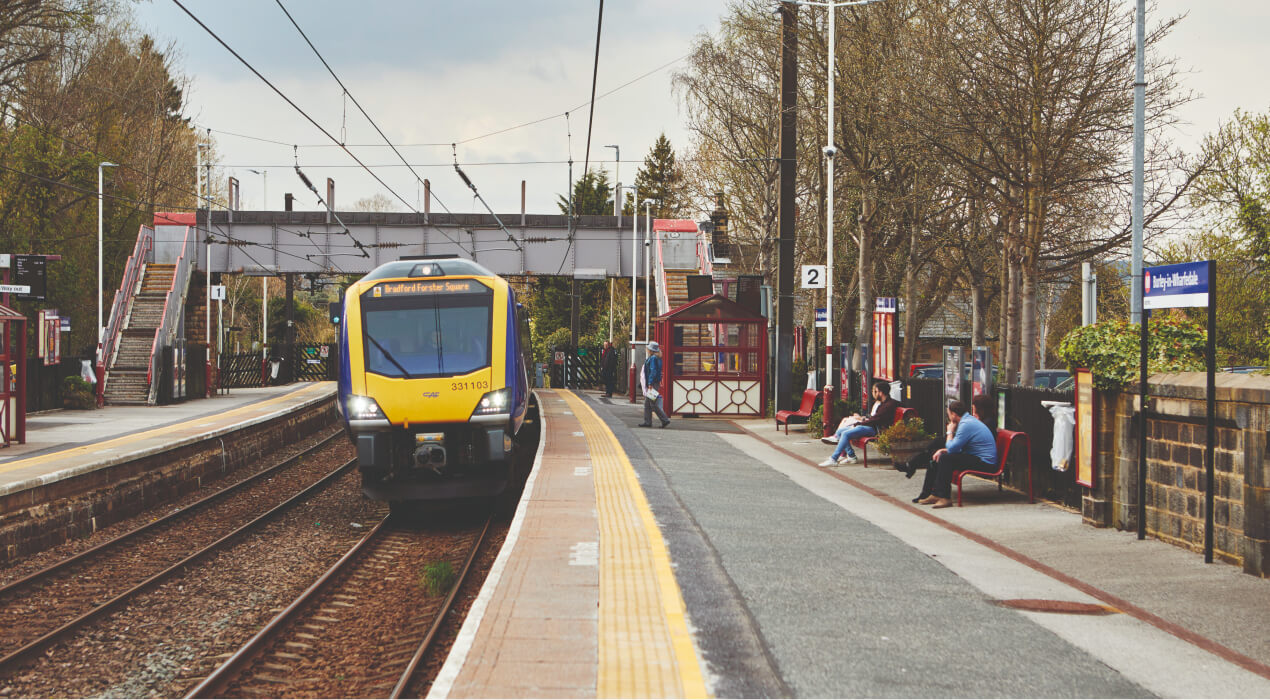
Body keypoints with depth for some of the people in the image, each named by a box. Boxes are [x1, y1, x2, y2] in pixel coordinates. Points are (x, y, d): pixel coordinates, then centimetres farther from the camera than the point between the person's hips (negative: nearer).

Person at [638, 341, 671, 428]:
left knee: (653, 404, -8)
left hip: (653, 384, -10)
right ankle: (647, 422, 14)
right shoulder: (657, 358, 15)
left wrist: (650, 383, -24)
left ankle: (665, 420, -6)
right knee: (647, 404, 12)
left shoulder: (653, 358, -15)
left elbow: (653, 371, -22)